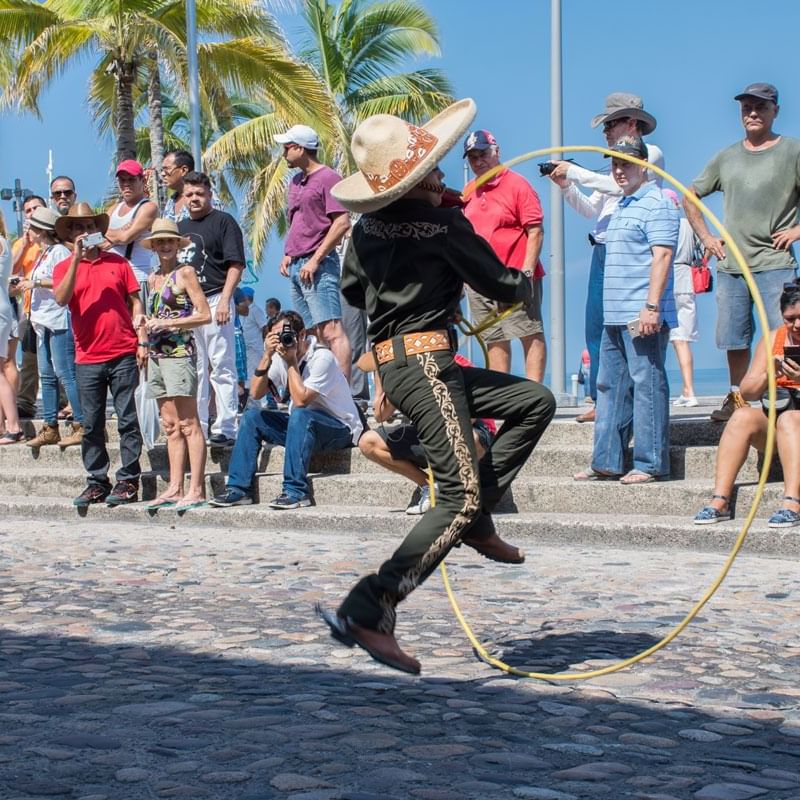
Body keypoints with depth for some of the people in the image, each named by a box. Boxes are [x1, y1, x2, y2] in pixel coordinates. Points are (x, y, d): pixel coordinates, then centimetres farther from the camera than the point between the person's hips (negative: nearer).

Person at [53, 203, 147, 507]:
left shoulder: (117, 262, 8)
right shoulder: (64, 267, 7)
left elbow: (135, 303, 9)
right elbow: (61, 299, -13)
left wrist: (142, 342, 0)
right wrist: (77, 257, -16)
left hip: (123, 355, -1)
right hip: (87, 359, 1)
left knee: (128, 420, -1)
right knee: (92, 425, 5)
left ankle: (128, 481, 3)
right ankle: (97, 482, 13)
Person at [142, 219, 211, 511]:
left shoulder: (185, 273, -2)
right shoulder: (152, 279, 18)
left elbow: (205, 315, -8)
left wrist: (167, 323, -11)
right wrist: (147, 326, 5)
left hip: (179, 353, -7)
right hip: (157, 355, 7)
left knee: (188, 424, -9)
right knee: (170, 426, 7)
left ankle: (196, 490, -11)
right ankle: (175, 489, 8)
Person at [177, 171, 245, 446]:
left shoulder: (223, 221, -2)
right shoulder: (180, 227, 18)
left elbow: (235, 265, -8)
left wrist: (224, 300, -16)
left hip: (214, 300, -7)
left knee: (222, 368, -5)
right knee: (194, 369, 11)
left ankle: (225, 428, -4)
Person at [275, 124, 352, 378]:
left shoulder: (328, 178, -6)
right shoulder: (296, 181, 20)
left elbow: (342, 223, -14)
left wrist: (315, 260, -17)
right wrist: (287, 255, 13)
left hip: (318, 266, -9)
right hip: (296, 267, 9)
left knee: (331, 331, -15)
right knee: (315, 333, 8)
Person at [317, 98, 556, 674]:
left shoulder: (369, 226, 10)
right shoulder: (445, 226, -11)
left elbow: (353, 290, 24)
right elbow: (503, 286, -2)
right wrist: (527, 283, 21)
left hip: (394, 360, 9)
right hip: (423, 363, -9)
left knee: (536, 402, 17)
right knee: (462, 496, -13)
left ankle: (476, 522, 12)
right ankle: (367, 611, -20)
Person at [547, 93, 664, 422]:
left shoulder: (650, 154, -1)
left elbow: (620, 185, -18)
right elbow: (591, 210, 22)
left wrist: (575, 172, -11)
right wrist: (566, 186, 8)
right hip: (602, 252, 8)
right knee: (596, 329, 5)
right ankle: (601, 401, 9)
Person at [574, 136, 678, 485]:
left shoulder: (657, 204, -8)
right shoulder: (622, 207, 21)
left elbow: (661, 257, -17)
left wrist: (652, 306, -23)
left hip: (643, 316, -10)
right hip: (615, 317, 10)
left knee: (647, 385, -7)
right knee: (610, 386, 11)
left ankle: (651, 463, -3)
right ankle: (606, 461, 17)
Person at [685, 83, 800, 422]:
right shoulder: (726, 157, 13)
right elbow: (690, 198, 24)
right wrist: (705, 236, 13)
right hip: (730, 265, 5)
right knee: (734, 339, 9)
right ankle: (736, 398, 21)